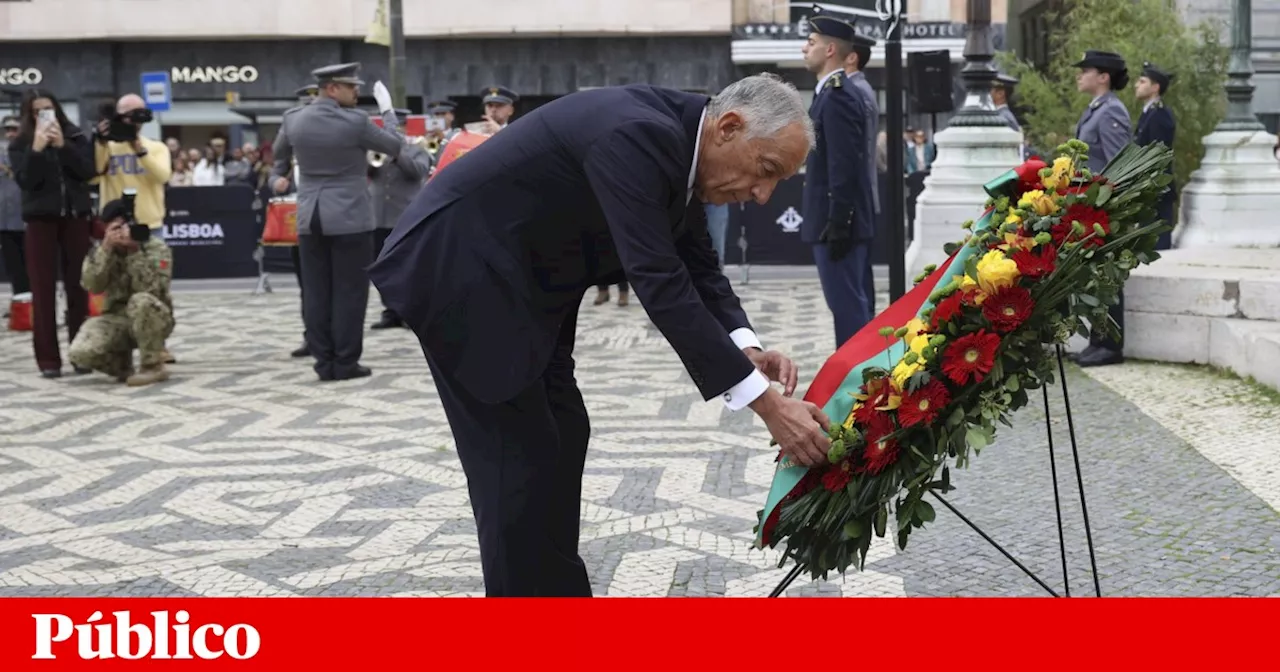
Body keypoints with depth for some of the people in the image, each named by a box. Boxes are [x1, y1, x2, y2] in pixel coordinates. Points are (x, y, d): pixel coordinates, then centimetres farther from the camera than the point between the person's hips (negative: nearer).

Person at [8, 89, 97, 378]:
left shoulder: (76, 137, 6)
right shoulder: (20, 145, 2)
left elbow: (88, 171, -6)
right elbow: (25, 181, -10)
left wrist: (63, 146, -15)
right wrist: (37, 149, -20)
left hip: (75, 217, 1)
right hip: (40, 220, -1)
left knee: (78, 286, 1)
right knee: (43, 288, -2)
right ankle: (48, 358, 0)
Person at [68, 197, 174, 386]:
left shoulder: (157, 248, -11)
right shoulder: (101, 250, 1)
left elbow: (152, 290, -25)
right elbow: (92, 286, -16)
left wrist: (135, 252, -28)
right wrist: (106, 249, -24)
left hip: (153, 320, -3)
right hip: (117, 319, 3)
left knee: (141, 302, -39)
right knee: (81, 352, -25)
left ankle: (153, 366, -19)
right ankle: (122, 366, 9)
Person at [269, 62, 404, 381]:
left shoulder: (293, 119, 3)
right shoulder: (354, 121, -13)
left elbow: (280, 153, 23)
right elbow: (394, 145, 1)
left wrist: (279, 177, 44)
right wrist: (387, 109, 14)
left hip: (310, 217, 5)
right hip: (349, 217, -5)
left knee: (316, 292, 6)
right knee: (349, 291, 1)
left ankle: (324, 361, 8)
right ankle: (345, 362, 2)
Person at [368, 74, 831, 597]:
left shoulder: (681, 143, 1)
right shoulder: (637, 135, -29)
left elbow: (696, 266, 7)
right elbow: (659, 283, -35)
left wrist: (746, 347, -12)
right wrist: (765, 402, -34)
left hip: (524, 281, 10)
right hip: (459, 271, -10)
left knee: (561, 437, 11)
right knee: (518, 454, -7)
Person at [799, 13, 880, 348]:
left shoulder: (837, 94, -17)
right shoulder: (857, 88, 15)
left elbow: (843, 165, -22)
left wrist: (837, 223, -22)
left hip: (838, 218, -11)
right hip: (856, 215, 11)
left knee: (846, 304, -7)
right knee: (858, 301, 15)